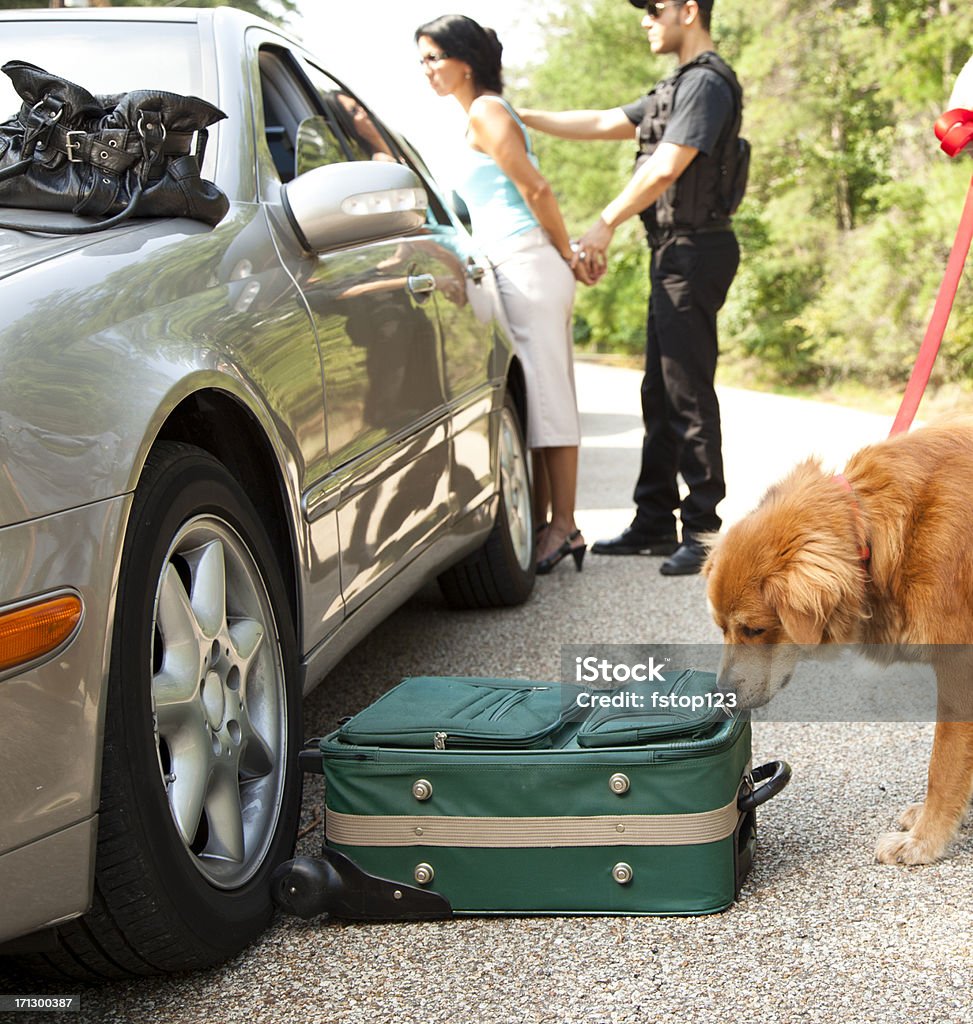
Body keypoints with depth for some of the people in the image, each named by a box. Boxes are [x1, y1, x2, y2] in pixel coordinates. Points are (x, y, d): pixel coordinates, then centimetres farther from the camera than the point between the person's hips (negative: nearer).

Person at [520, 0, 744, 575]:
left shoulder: (707, 84, -12)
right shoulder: (679, 87, 21)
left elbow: (665, 168, -20)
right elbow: (603, 124, 24)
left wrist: (606, 224, -13)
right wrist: (522, 116, 19)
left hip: (694, 253, -11)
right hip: (674, 253, 11)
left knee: (689, 395, -9)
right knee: (660, 393, 12)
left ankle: (703, 532, -4)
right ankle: (655, 523, 19)